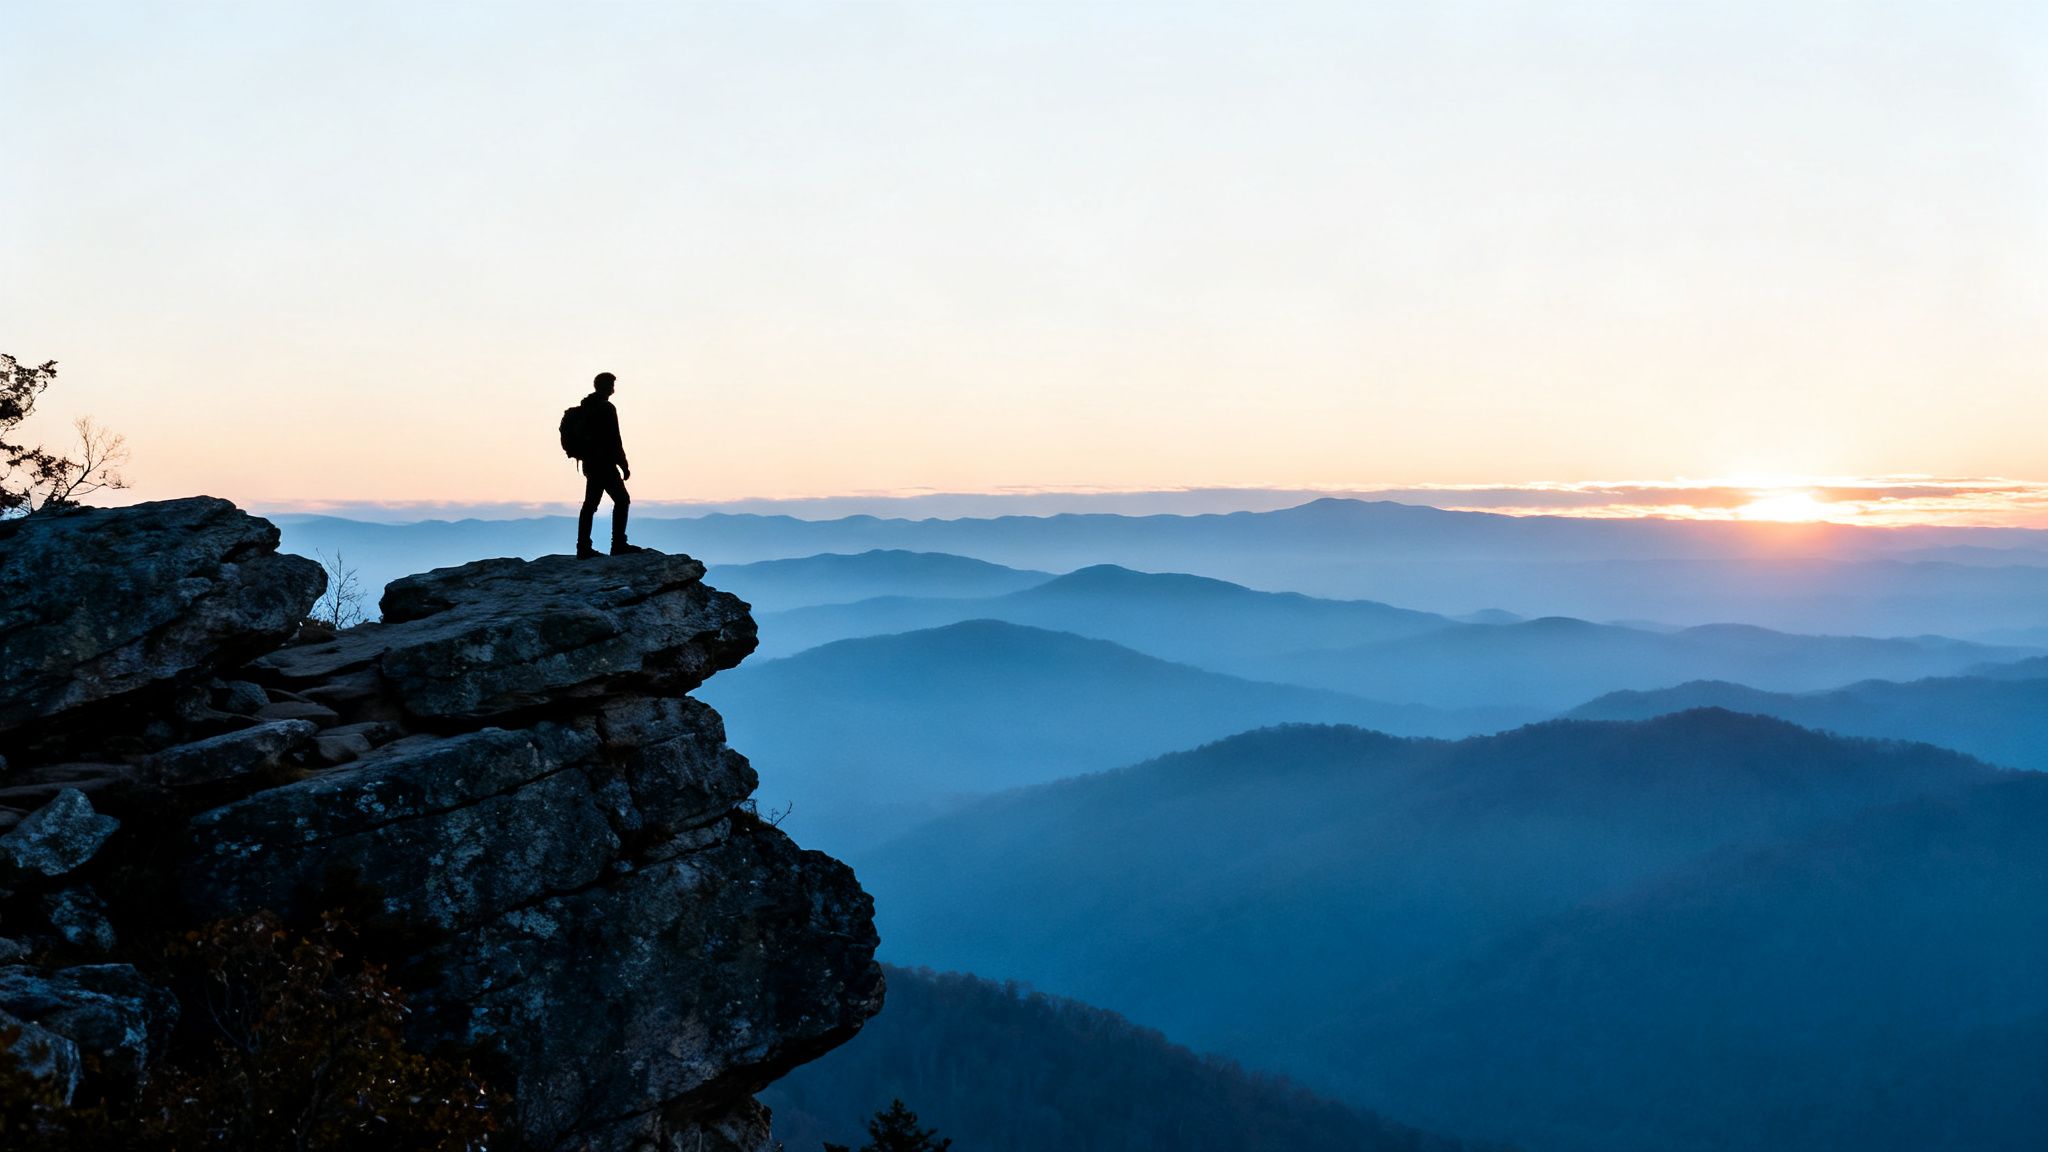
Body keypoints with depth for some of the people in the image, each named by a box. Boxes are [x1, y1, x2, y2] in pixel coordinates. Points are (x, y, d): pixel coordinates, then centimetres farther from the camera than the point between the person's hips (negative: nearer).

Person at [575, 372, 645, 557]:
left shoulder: (586, 407, 15)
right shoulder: (606, 408, -13)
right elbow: (614, 440, -16)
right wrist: (624, 465, -12)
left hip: (590, 463, 9)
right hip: (604, 464, -9)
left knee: (590, 503, 10)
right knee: (622, 500, -5)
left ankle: (583, 547, 8)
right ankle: (618, 544, -9)